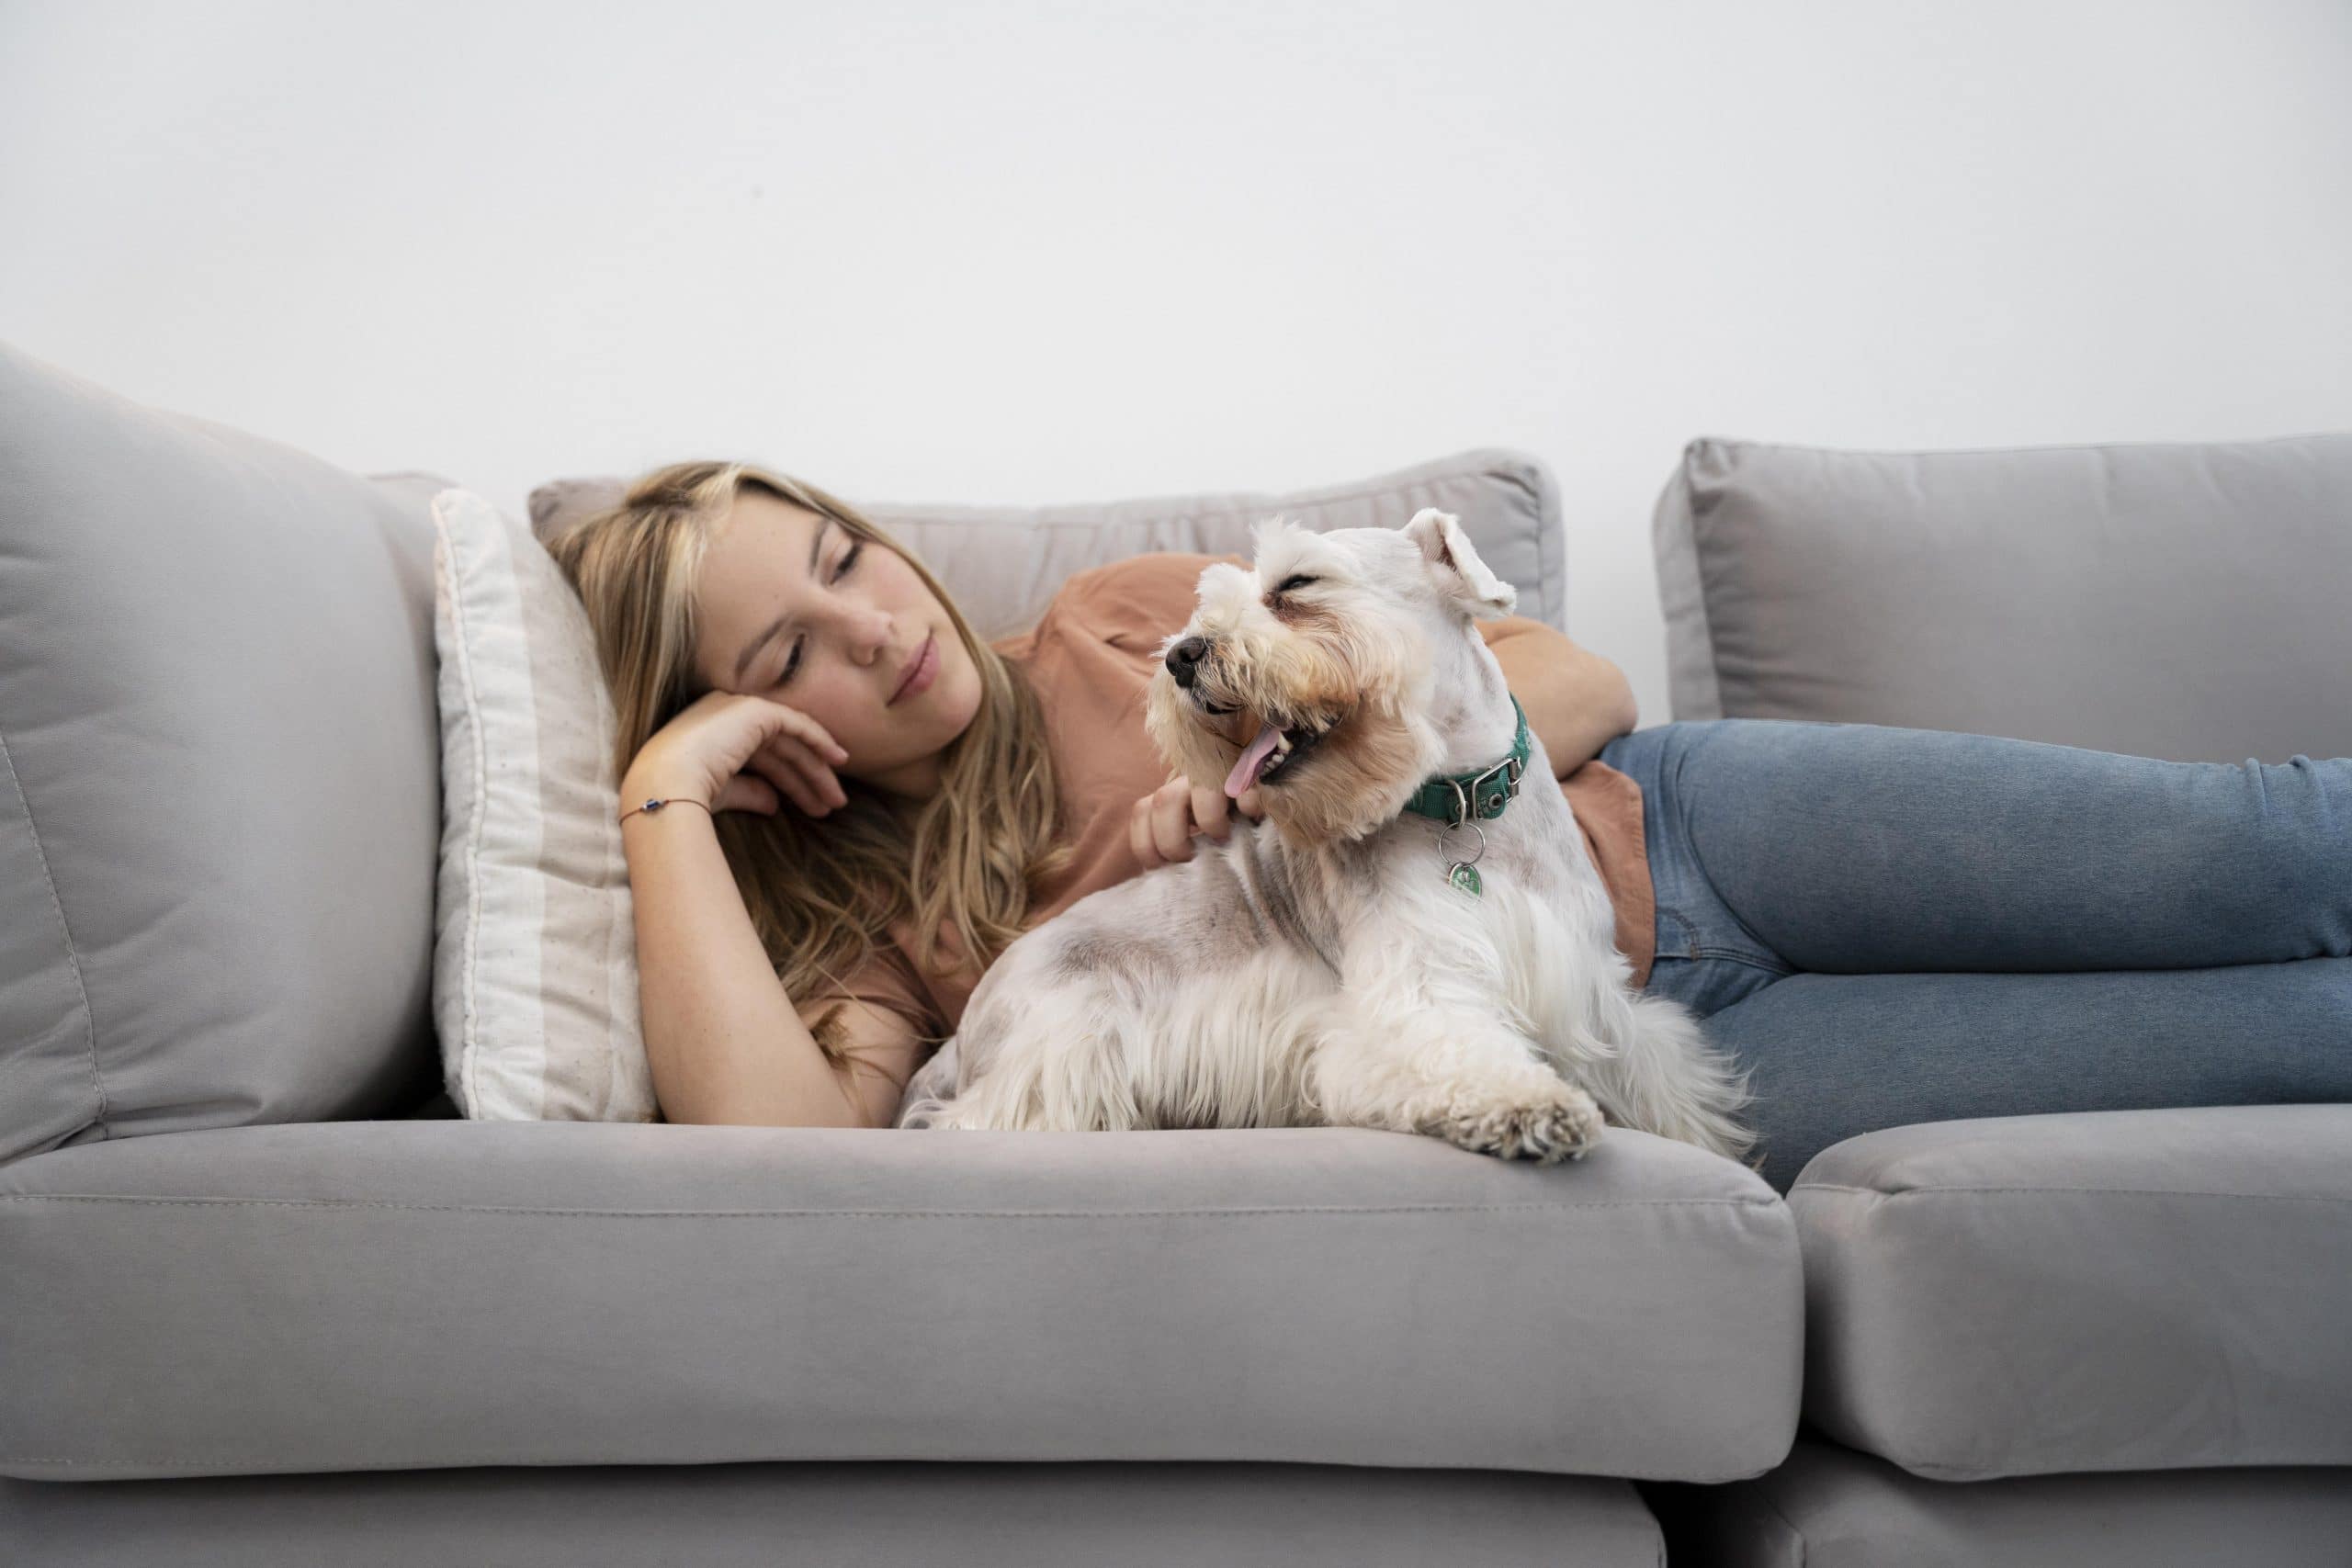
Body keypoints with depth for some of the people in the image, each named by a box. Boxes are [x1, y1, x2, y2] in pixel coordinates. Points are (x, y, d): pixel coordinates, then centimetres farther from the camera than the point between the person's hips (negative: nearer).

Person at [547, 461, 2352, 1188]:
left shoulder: (1123, 619, 4)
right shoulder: (882, 948, -2)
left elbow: (1575, 677, 2)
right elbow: (775, 1143, -28)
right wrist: (667, 793, -17)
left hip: (1658, 826, 3)